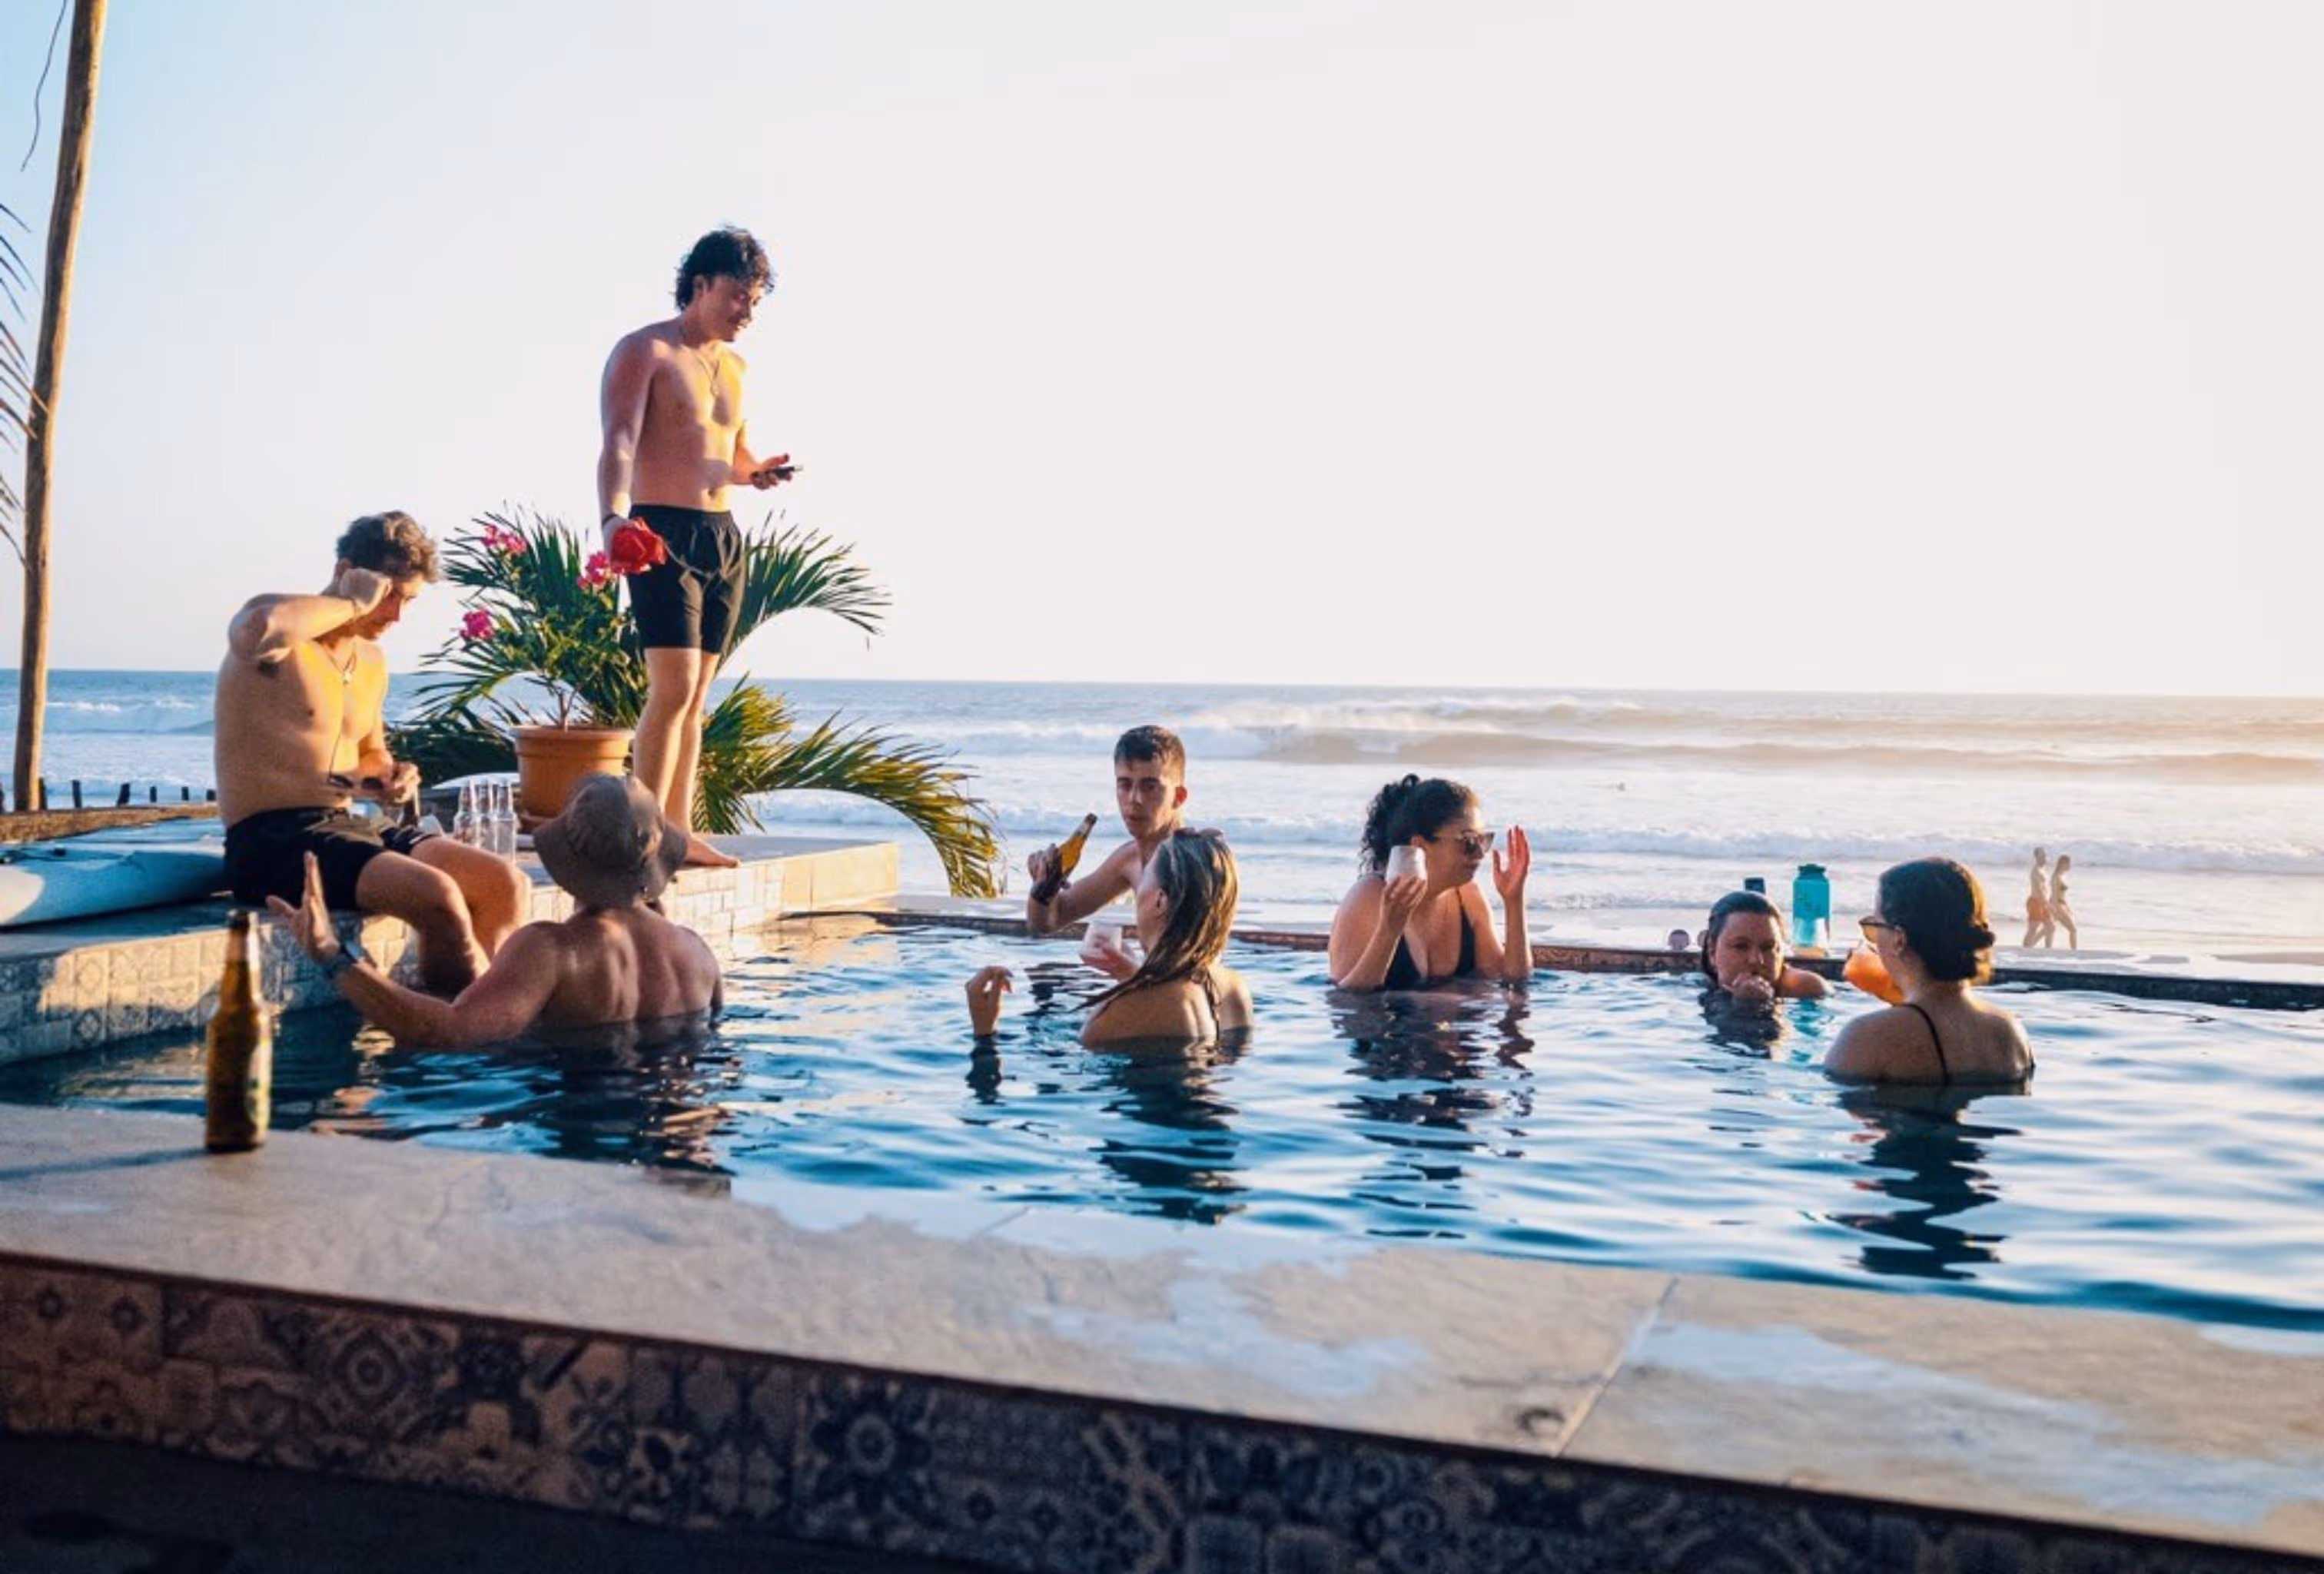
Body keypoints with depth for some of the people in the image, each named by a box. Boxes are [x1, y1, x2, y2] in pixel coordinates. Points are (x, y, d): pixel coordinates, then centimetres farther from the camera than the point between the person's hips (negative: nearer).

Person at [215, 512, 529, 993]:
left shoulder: (372, 663, 18)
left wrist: (389, 775, 8)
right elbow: (259, 627, -36)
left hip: (347, 827, 9)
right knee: (437, 897, -29)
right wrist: (351, 605, -20)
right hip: (270, 840, -8)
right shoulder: (281, 639, -8)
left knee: (509, 886, -8)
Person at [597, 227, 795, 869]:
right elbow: (619, 443, -17)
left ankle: (681, 832, 12)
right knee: (673, 688, -16)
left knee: (696, 695, 7)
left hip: (724, 538, 7)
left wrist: (756, 471, 6)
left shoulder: (733, 367, 19)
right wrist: (613, 516, -34)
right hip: (664, 533, -7)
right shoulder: (645, 351, -4)